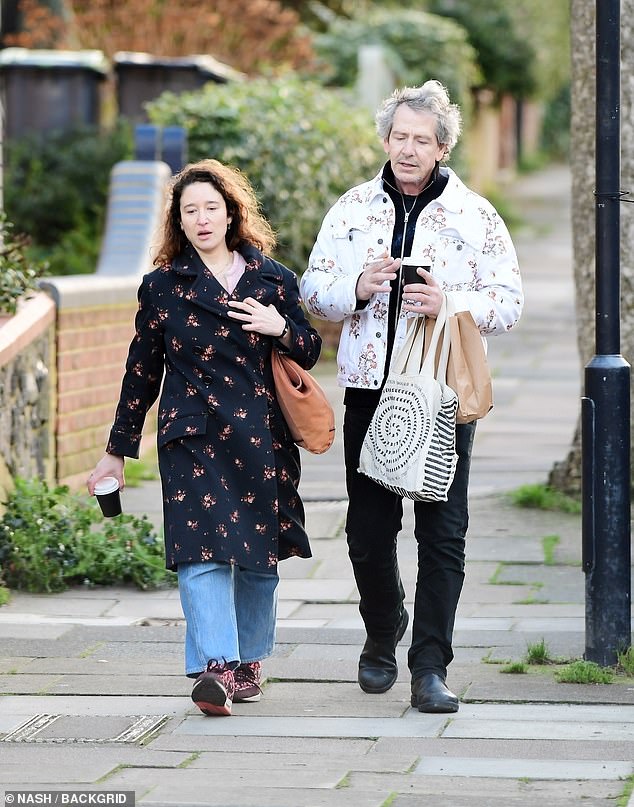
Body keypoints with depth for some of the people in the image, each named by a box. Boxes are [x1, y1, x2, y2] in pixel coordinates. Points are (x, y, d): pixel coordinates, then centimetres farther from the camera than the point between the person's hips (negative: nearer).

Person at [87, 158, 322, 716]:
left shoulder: (273, 279, 9)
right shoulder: (163, 287, 5)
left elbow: (310, 352, 14)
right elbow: (142, 372, 10)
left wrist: (280, 328, -8)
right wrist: (118, 451, 12)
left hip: (263, 440, 2)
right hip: (193, 439, -2)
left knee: (259, 557, 7)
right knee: (202, 550, -16)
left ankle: (249, 661, 25)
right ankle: (215, 668, -25)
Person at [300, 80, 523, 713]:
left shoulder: (475, 216, 2)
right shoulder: (352, 209, 8)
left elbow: (509, 302, 0)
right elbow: (313, 289, 9)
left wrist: (449, 302, -18)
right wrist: (358, 288, -12)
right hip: (368, 389, 2)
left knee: (442, 532, -6)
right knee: (368, 528, 7)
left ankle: (430, 667, -2)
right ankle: (382, 633, 32)